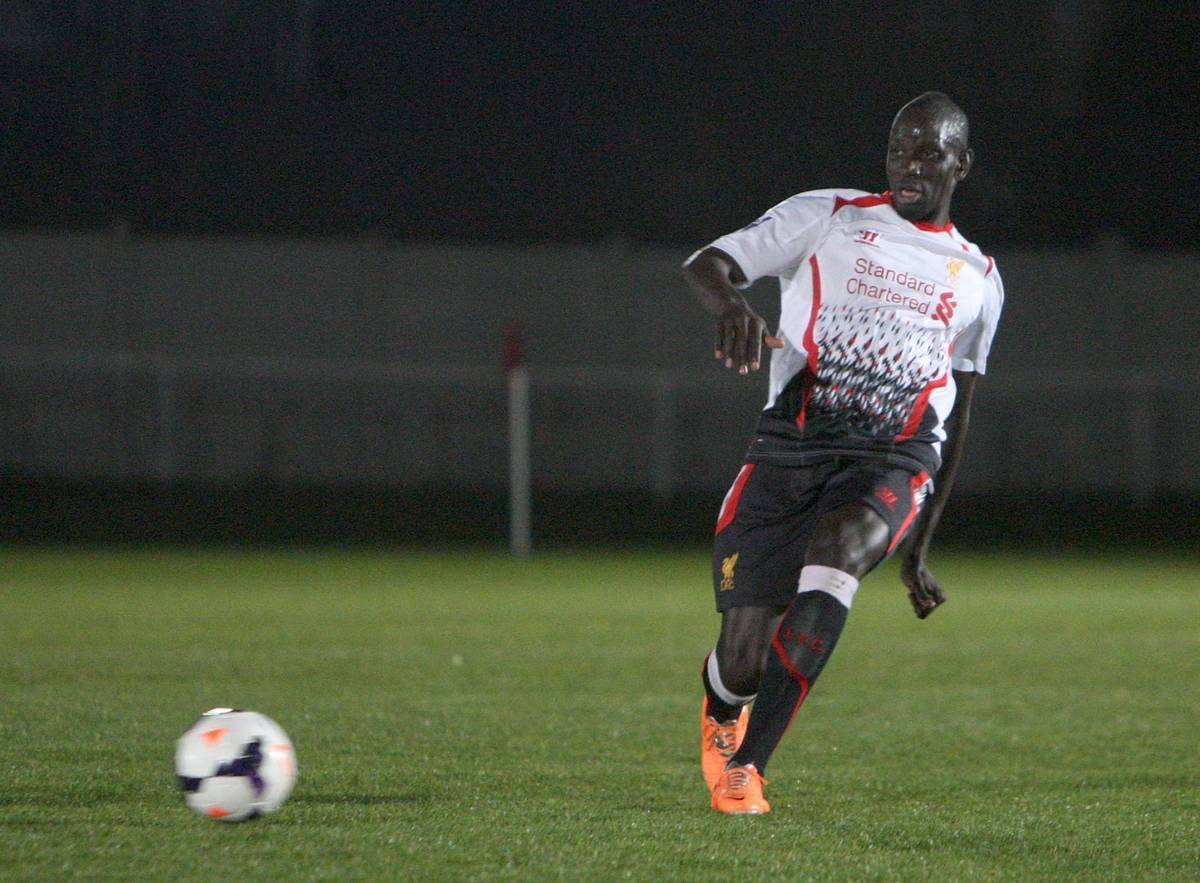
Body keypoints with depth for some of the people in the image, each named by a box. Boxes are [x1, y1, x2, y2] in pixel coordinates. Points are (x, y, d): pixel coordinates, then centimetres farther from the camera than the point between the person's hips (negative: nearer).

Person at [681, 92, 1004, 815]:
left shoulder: (977, 280, 20)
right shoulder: (827, 218, 10)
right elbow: (704, 265, -1)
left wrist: (922, 545, 26)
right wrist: (731, 300, -27)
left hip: (893, 458, 1)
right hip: (792, 445, -1)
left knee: (837, 549, -34)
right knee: (745, 662, -7)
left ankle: (746, 767, -33)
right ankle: (723, 708, 34)